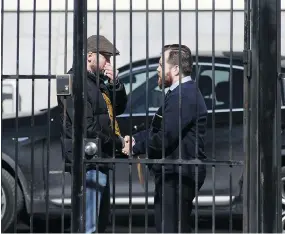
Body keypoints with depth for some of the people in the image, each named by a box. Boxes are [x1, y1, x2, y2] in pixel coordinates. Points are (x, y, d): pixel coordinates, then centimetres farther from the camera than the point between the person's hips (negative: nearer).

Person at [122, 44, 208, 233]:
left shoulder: (184, 96, -19)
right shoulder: (184, 92, 17)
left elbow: (164, 137, -23)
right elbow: (158, 129, 21)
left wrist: (135, 148, -9)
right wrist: (135, 138, 6)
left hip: (177, 176, -11)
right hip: (173, 174, 11)